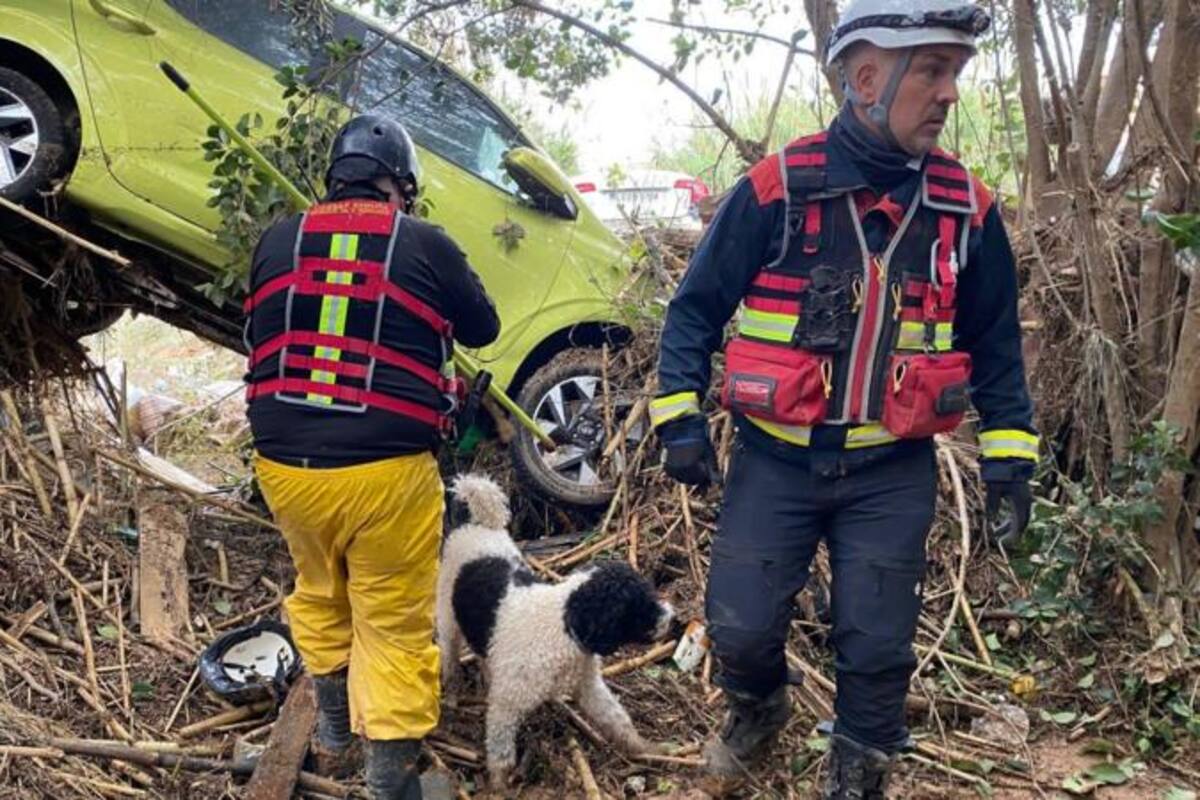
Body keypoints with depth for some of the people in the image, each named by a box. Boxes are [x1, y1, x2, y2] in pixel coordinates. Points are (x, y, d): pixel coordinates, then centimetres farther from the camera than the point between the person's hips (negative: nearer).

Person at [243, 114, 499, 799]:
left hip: (284, 466, 5)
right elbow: (483, 330, 9)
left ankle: (335, 732, 45)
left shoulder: (278, 242, 4)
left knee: (320, 594, 27)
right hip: (387, 473, -4)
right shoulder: (426, 246, -6)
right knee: (395, 631, 7)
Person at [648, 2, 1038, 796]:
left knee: (877, 648, 8)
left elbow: (996, 341, 9)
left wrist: (1008, 453, 5)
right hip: (776, 462, -1)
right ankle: (759, 708, 39)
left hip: (892, 474, 1)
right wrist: (680, 418, -6)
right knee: (741, 627, 5)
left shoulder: (967, 209, -3)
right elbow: (697, 307, -1)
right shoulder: (774, 191, -10)